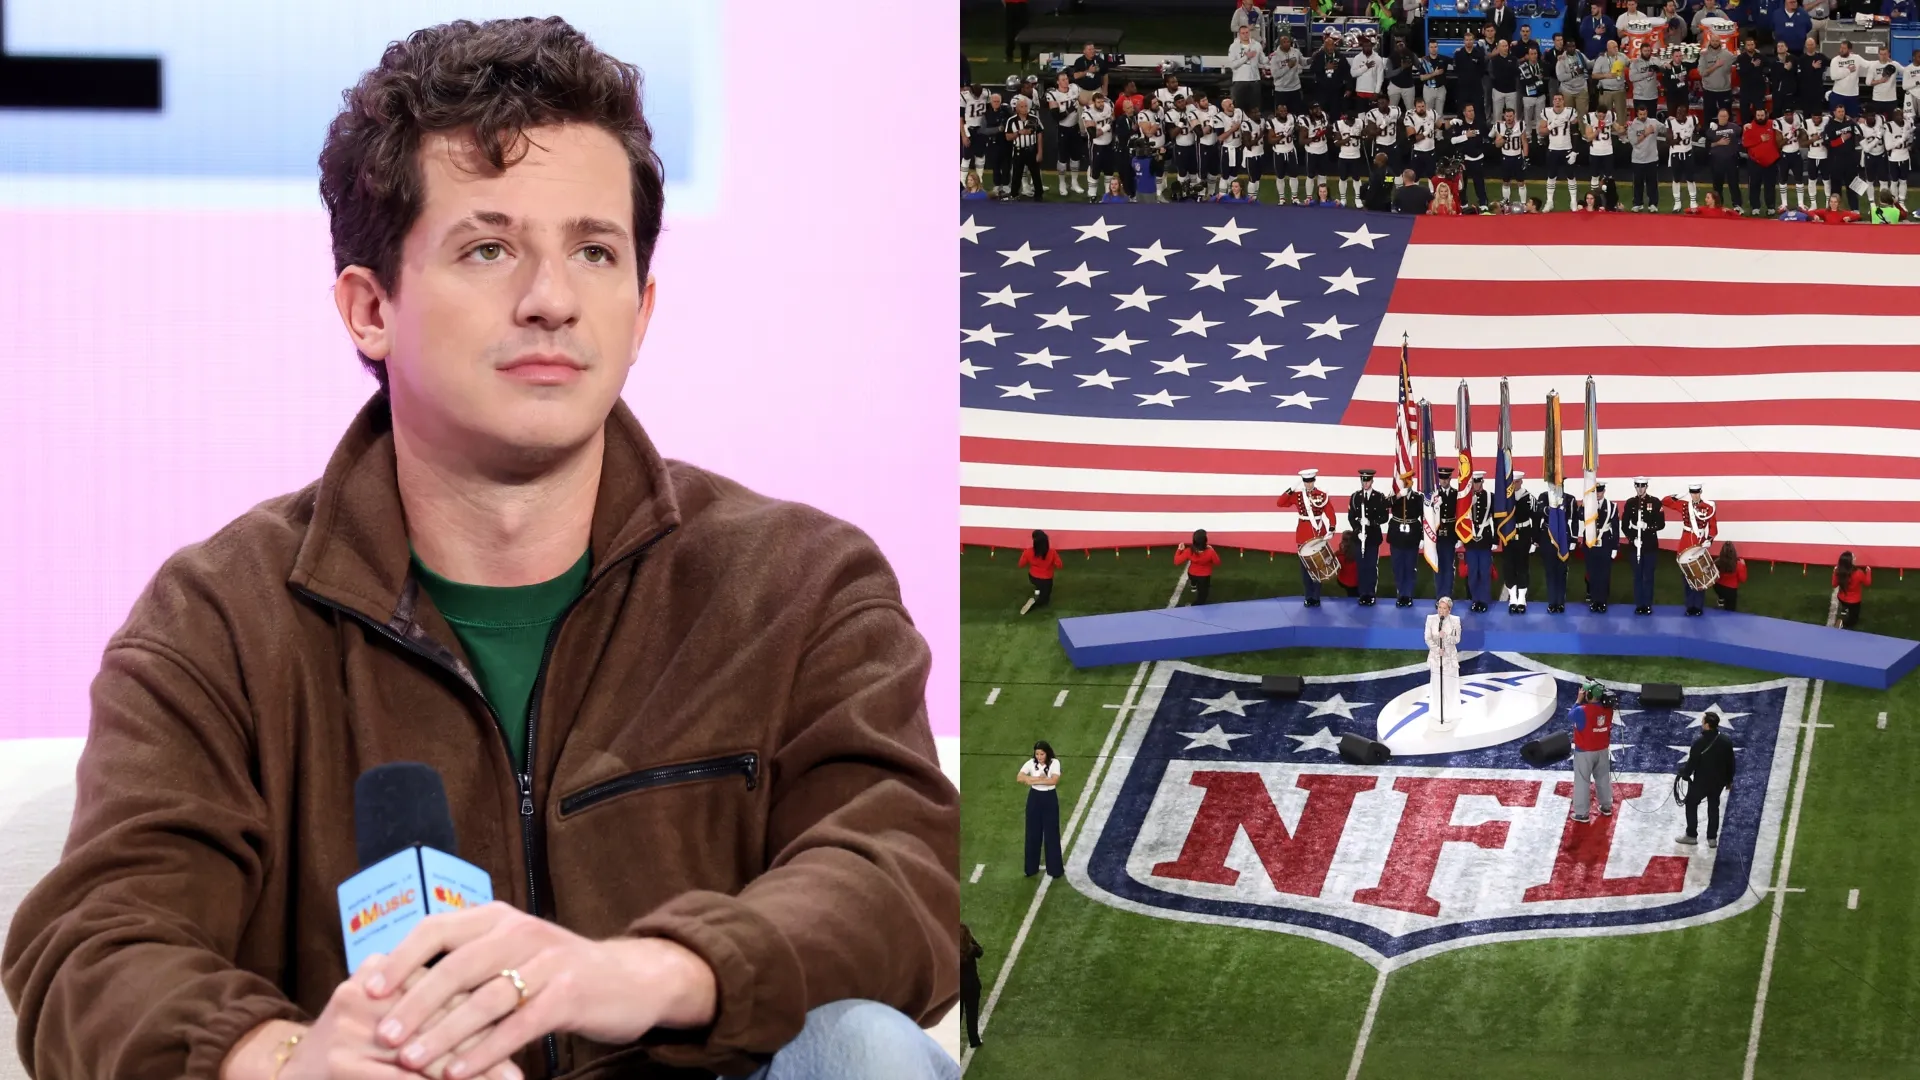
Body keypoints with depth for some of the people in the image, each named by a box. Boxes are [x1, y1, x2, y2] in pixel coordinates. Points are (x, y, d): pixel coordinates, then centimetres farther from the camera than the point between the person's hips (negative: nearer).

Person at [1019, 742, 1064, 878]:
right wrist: (1039, 778, -28)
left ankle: (1054, 868, 14)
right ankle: (1031, 867, 20)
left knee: (1051, 834, 4)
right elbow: (1020, 777, -18)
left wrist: (1033, 781, -24)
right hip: (1034, 798, 2)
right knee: (1033, 833, 9)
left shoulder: (1054, 763, -12)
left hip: (1050, 799, -2)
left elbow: (1054, 780, -25)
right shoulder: (1031, 763, -6)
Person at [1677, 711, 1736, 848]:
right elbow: (1730, 762, 1)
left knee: (1691, 805, 17)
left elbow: (1692, 763, -18)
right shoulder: (1726, 741, -9)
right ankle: (1712, 838, 24)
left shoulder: (1699, 743, -26)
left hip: (1701, 781, -5)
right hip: (1718, 781, 5)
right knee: (1713, 807, 20)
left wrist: (1684, 773, 3)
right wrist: (1729, 779, 15)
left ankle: (1691, 835, 24)